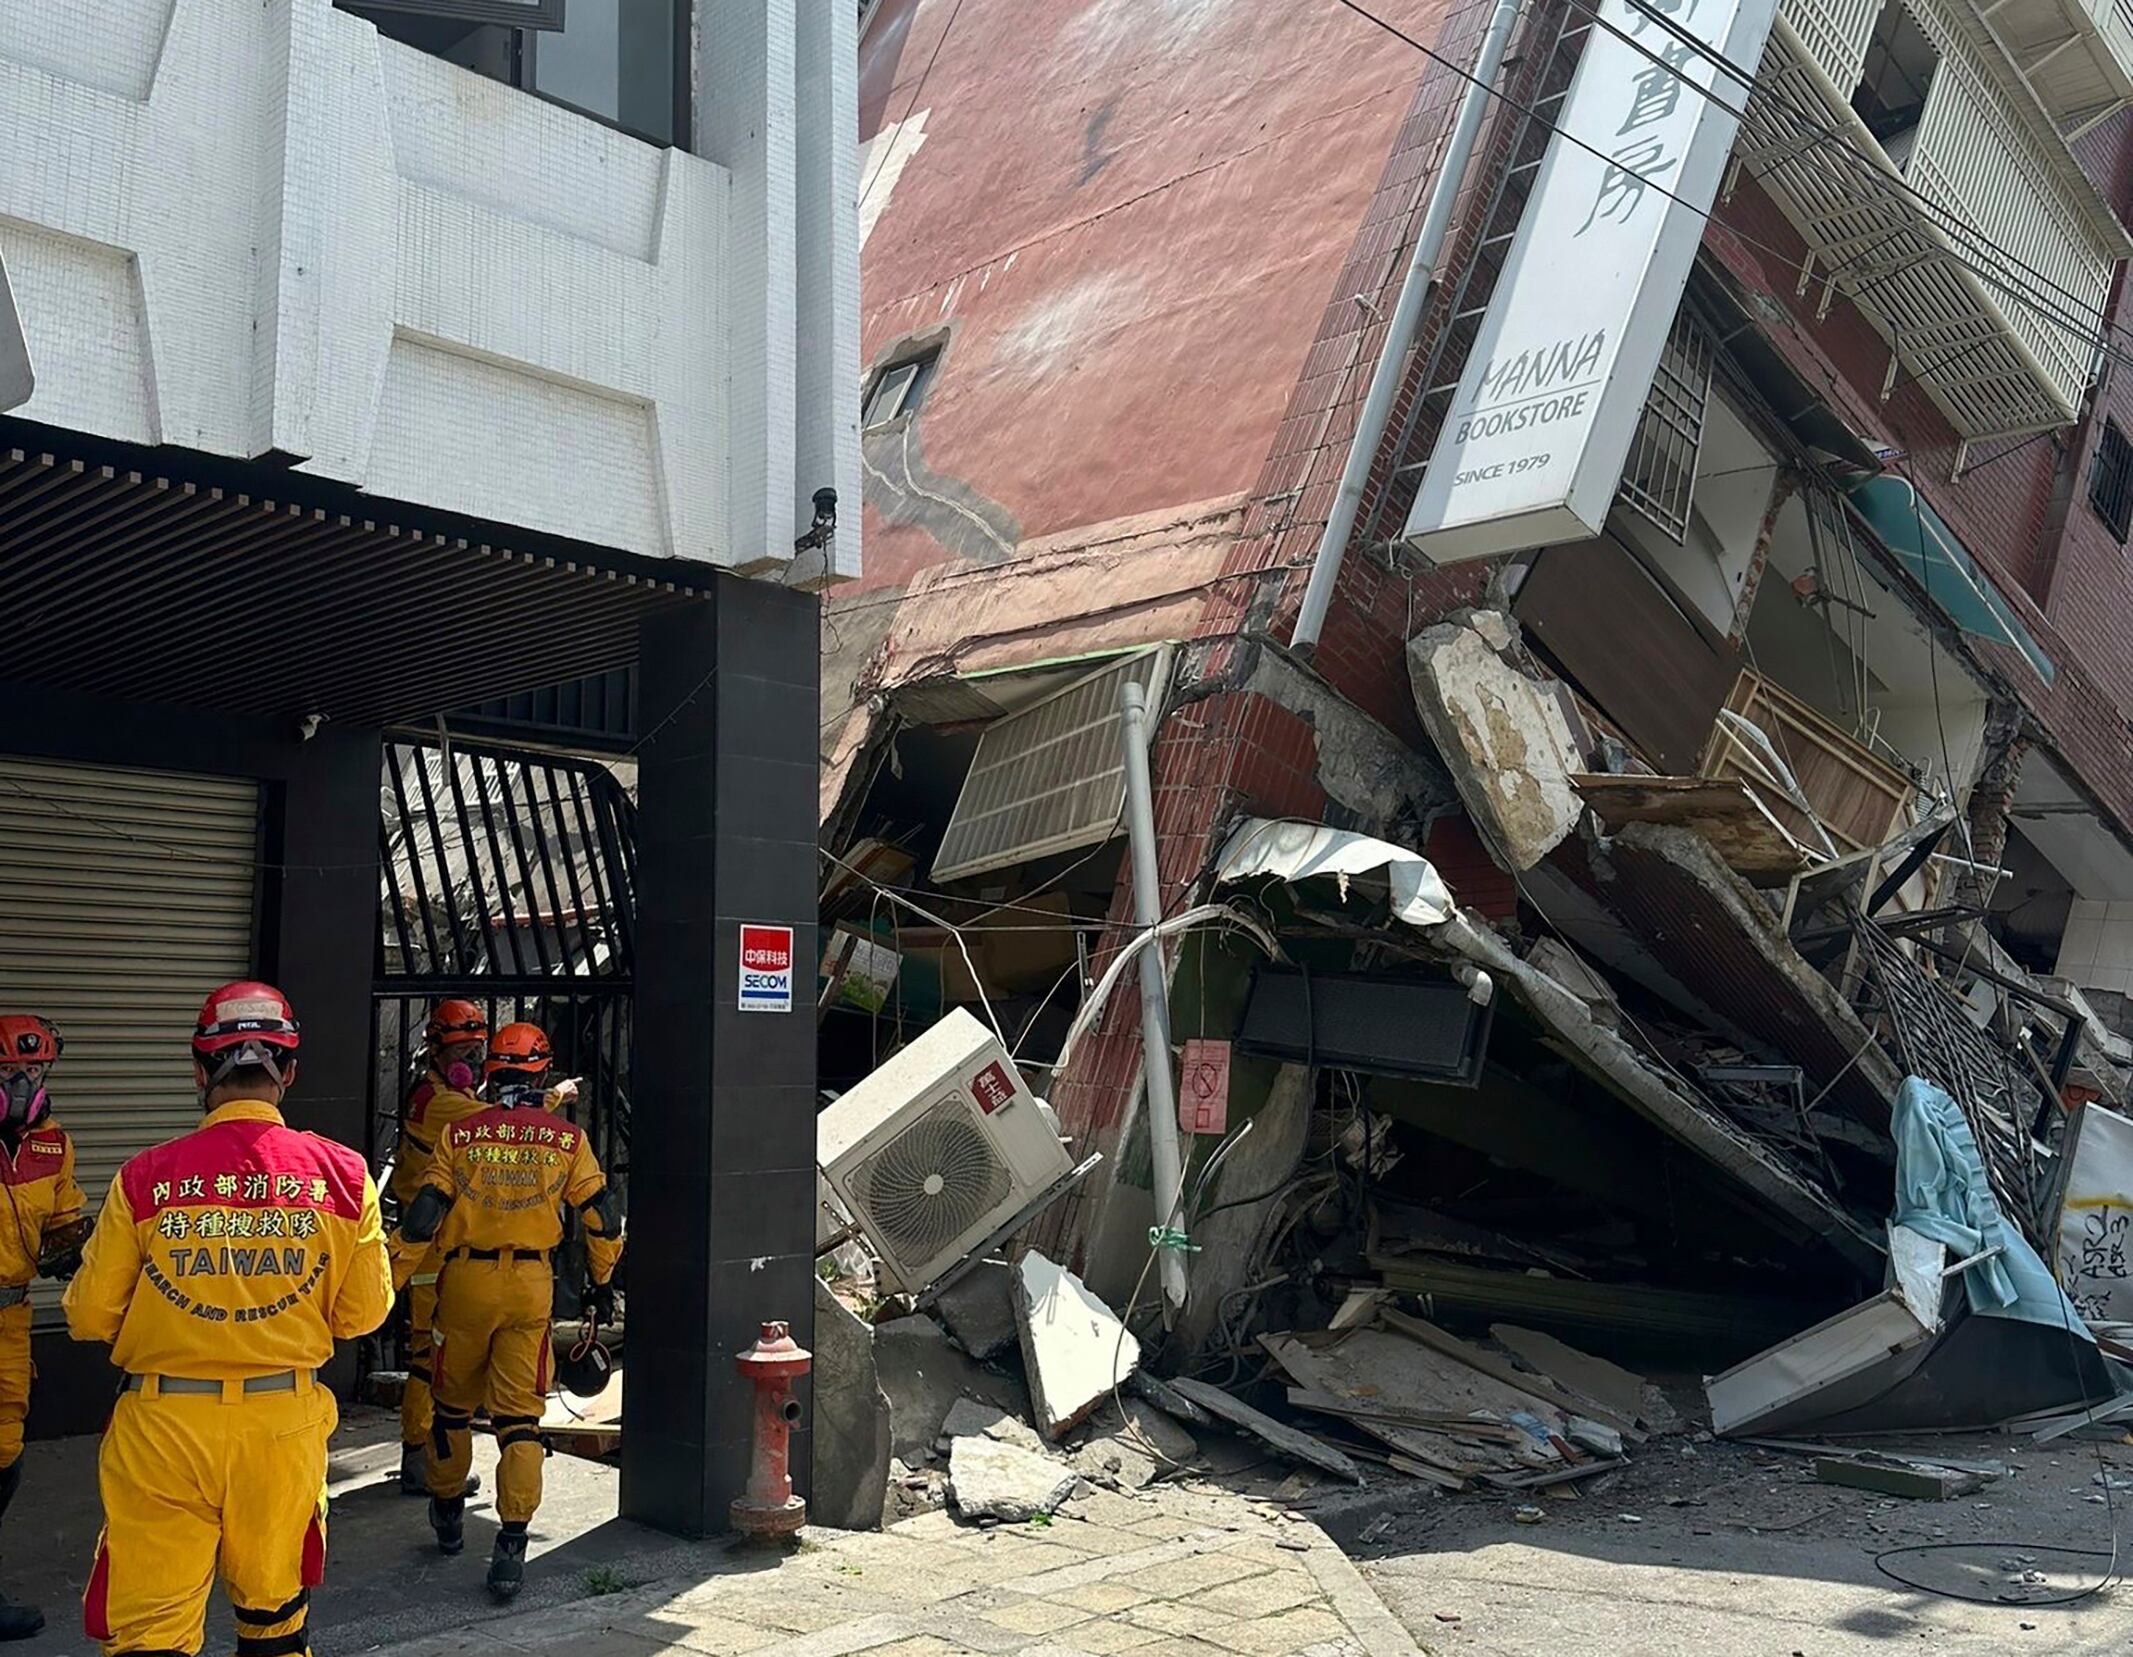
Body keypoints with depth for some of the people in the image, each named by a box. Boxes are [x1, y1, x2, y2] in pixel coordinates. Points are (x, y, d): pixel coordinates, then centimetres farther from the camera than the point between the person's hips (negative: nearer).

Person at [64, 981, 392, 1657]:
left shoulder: (146, 1177, -10)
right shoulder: (342, 1174, -7)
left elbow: (90, 1317, -2)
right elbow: (364, 1312, 0)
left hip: (163, 1425, -2)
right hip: (285, 1423, 2)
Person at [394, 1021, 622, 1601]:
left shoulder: (460, 1135, -1)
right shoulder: (567, 1139, 0)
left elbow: (423, 1215, -4)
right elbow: (602, 1214, 3)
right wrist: (603, 1283, 15)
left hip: (466, 1281, 0)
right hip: (531, 1286, 0)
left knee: (453, 1404, 20)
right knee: (519, 1417, 2)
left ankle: (448, 1513, 37)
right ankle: (512, 1545, -6)